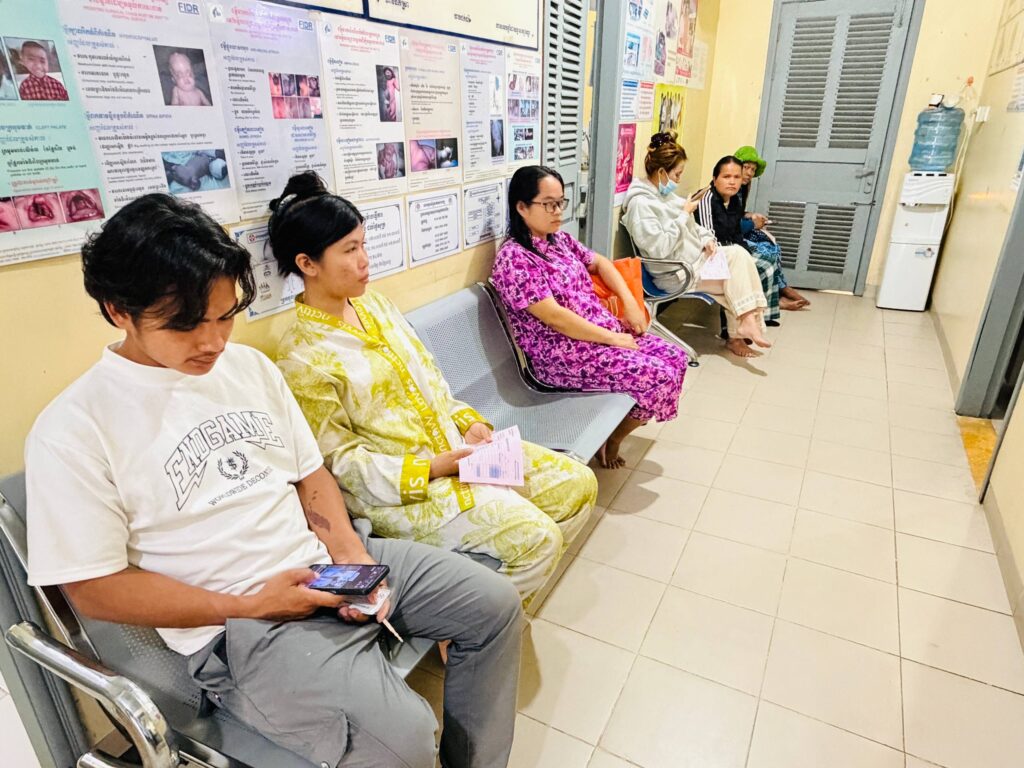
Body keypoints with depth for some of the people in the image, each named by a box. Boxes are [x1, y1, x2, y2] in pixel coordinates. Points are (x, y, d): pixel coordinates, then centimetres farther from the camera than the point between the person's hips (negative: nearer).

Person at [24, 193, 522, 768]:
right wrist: (248, 606, -15)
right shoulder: (71, 432, -10)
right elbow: (95, 587, -8)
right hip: (237, 627, -5)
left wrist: (349, 548, -6)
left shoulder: (251, 365, 6)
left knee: (495, 604, 2)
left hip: (331, 561, 6)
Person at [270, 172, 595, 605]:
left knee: (578, 484, 3)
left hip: (454, 445, 8)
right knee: (536, 537, -21)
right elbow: (340, 460, -13)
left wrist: (468, 421, -2)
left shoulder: (373, 304, 7)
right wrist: (431, 469, -19)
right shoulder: (302, 358, -15)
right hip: (399, 488, -8)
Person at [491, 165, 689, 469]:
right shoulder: (513, 258, -18)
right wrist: (613, 339, -17)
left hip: (603, 330, 9)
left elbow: (599, 262, 23)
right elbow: (554, 317, -22)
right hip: (563, 354, -9)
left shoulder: (560, 239, 9)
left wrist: (630, 302, 7)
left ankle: (619, 427, 16)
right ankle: (610, 440, 9)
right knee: (660, 376, -16)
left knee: (676, 357, 1)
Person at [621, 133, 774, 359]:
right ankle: (737, 335, 7)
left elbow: (690, 227, 21)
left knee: (738, 254, -6)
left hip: (696, 256, 9)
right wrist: (684, 215, -19)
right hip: (677, 273, -9)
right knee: (732, 281, -9)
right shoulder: (640, 204, -19)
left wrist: (706, 239, 1)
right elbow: (659, 248, -28)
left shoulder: (665, 194, 11)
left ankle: (747, 319, -5)